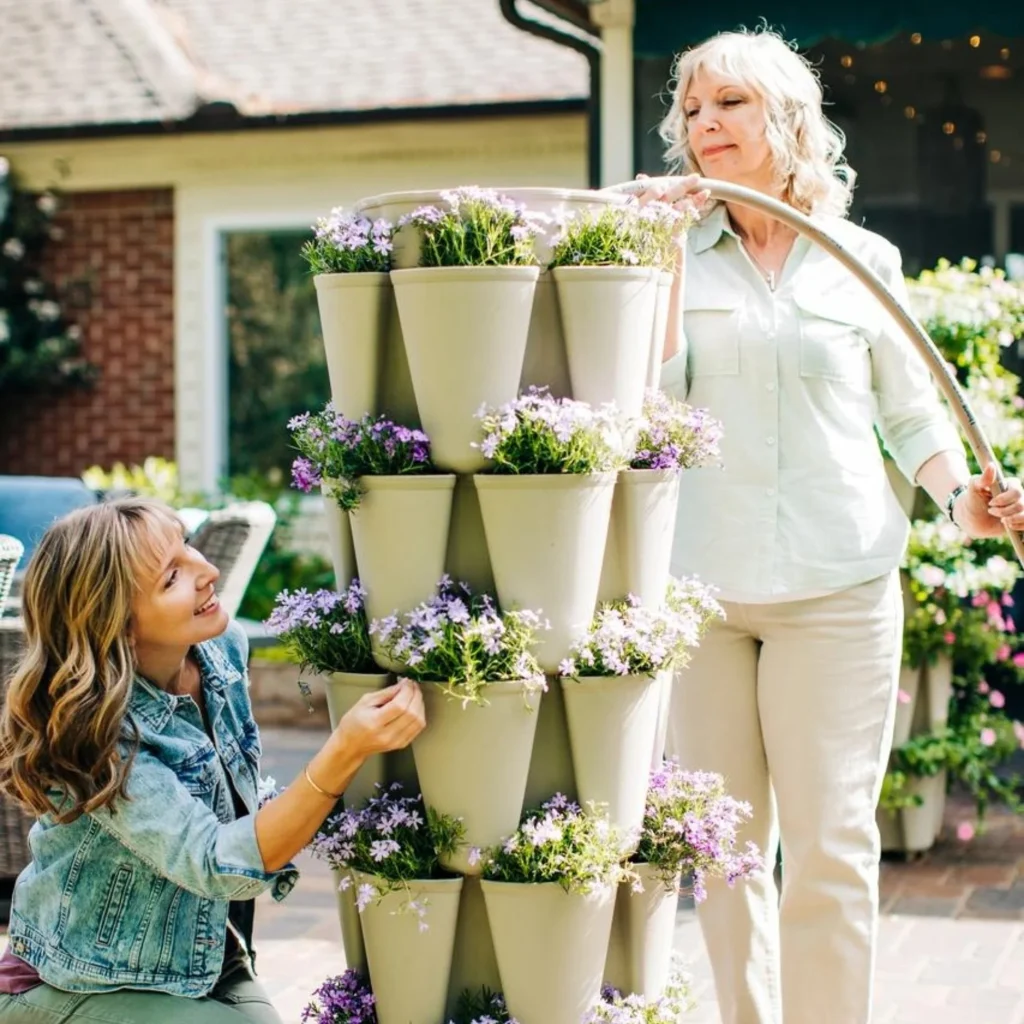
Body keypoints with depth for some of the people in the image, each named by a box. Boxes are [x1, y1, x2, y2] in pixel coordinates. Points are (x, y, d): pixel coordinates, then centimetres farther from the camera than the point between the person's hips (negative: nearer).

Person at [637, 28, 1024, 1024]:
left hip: (837, 587, -1)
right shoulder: (680, 253, 8)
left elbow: (912, 409, 11)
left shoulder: (863, 260, 7)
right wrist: (668, 249, -9)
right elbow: (654, 392, -7)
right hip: (699, 584, 1)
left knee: (830, 845, -4)